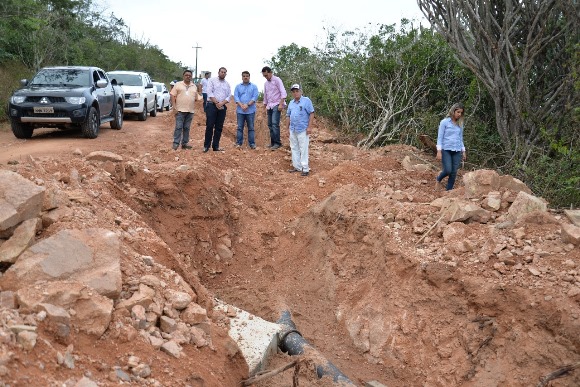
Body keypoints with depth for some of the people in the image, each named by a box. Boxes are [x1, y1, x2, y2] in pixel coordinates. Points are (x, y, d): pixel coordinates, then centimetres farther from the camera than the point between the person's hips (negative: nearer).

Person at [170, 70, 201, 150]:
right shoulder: (178, 84, 2)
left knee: (187, 128, 7)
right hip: (180, 110, -4)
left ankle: (185, 143, 13)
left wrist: (204, 98, 1)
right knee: (179, 127, -7)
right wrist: (174, 108, -10)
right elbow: (172, 96, -3)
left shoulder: (194, 86, 16)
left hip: (190, 111, 4)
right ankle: (176, 143, -5)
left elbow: (196, 98, 20)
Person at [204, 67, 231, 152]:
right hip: (212, 105, -4)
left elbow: (228, 96, 7)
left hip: (222, 107, 4)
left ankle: (216, 146, 10)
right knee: (209, 126, -7)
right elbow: (210, 92, -7)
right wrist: (216, 103, -14)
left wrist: (221, 103, -10)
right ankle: (206, 145, -1)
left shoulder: (227, 84, 14)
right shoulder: (212, 80, 3)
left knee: (219, 127, 4)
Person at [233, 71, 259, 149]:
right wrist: (241, 105, -15)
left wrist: (247, 105, -16)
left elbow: (255, 97, -3)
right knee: (240, 127, 2)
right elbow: (236, 97, 1)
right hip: (240, 110, 1)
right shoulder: (238, 87, 11)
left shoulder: (254, 86, 7)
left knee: (251, 127, 1)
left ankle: (252, 143, 3)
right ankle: (238, 143, 5)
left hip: (250, 110, -1)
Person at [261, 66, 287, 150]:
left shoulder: (277, 80, -6)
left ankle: (277, 143, -15)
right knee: (270, 125, 6)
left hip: (276, 105, -7)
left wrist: (281, 104, -21)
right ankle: (273, 142, 12)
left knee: (275, 124, -17)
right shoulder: (266, 83, 15)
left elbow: (283, 92, -13)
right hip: (270, 106, 8)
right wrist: (265, 106, 22)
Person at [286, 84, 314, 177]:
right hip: (293, 130, 7)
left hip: (303, 130, -7)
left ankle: (305, 168, 0)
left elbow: (311, 114, -9)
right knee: (294, 148, 11)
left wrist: (309, 127, -14)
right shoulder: (291, 103, 13)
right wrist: (288, 127, 16)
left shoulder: (306, 100, -6)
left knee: (303, 149, -4)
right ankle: (297, 166, 20)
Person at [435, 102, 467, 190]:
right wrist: (439, 151, -11)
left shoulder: (460, 124, 13)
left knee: (454, 173, 0)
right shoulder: (444, 122, -2)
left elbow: (461, 139, 19)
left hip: (457, 151, 5)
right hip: (446, 150, -5)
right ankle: (438, 180, 15)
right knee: (448, 170, -15)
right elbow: (440, 137, -4)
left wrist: (463, 151, 13)